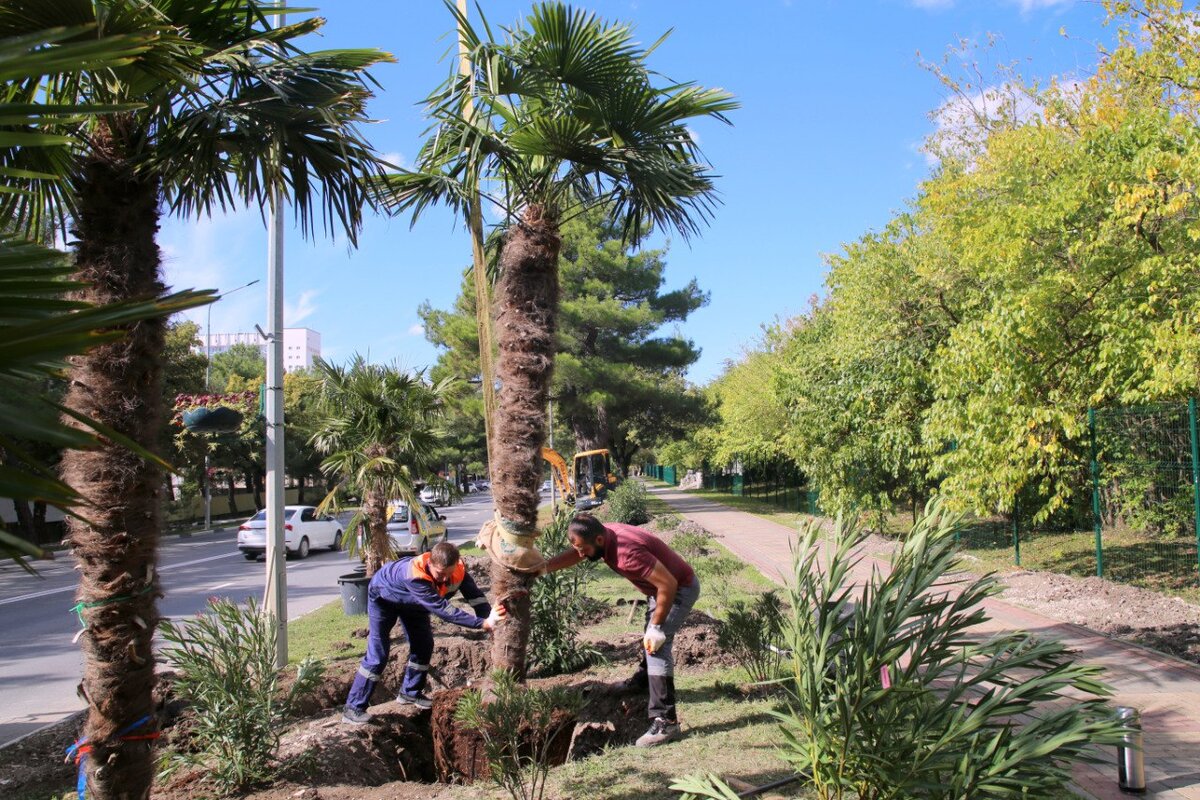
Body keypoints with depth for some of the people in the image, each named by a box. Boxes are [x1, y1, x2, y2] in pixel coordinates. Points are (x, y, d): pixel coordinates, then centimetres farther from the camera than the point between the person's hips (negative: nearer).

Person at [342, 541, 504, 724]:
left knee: (424, 646, 7)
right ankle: (353, 708, -4)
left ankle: (410, 693, 27)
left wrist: (490, 620, -49)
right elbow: (442, 609, -52)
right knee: (378, 654, -12)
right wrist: (482, 623, -55)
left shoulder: (457, 568, -30)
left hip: (411, 601, 7)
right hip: (384, 596, -6)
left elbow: (475, 595, -30)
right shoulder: (415, 577, -48)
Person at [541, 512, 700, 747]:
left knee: (656, 645, -21)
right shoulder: (603, 534, -12)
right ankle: (644, 679, 54)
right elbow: (573, 555, -1)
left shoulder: (626, 552, -38)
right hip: (660, 586, 10)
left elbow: (668, 584, -36)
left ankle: (666, 721, -21)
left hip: (679, 588, -10)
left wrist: (656, 626, -28)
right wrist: (542, 568, -16)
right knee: (649, 638, 28)